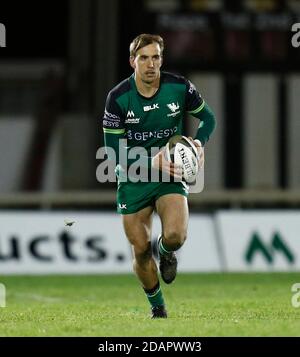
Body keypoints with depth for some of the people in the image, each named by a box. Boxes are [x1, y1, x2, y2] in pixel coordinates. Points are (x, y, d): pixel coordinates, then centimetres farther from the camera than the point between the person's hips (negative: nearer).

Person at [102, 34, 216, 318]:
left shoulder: (179, 87, -11)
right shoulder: (118, 97, -15)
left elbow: (207, 117, 7)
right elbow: (113, 151, -13)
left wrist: (199, 142, -14)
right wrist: (152, 162, -26)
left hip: (171, 174, 0)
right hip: (133, 180, 0)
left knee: (175, 235, -24)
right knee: (140, 250, 4)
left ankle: (166, 252, 16)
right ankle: (158, 308, 29)